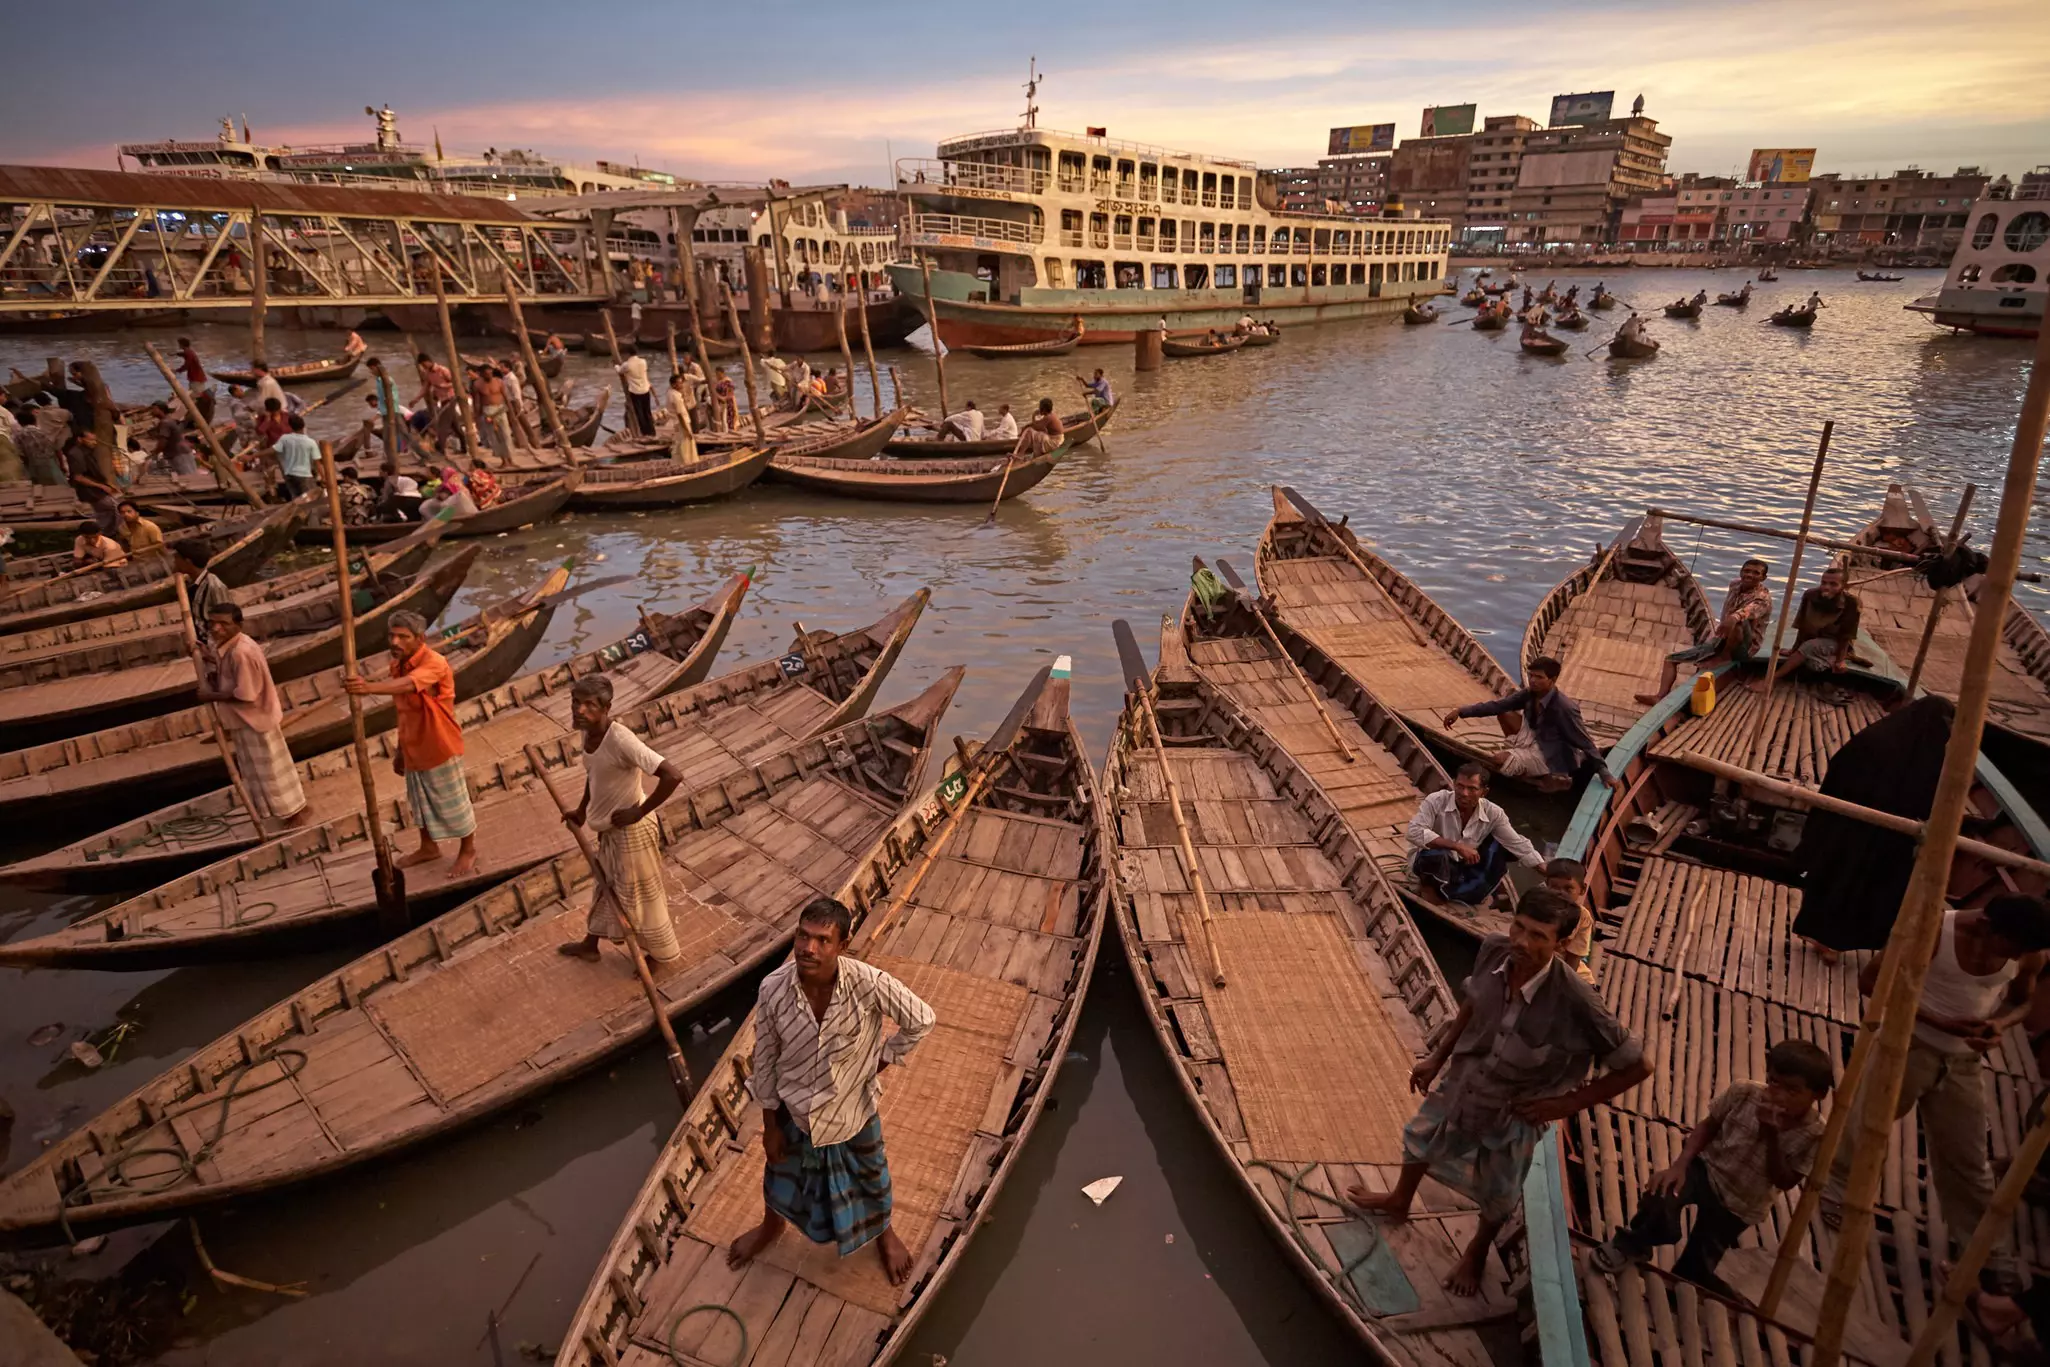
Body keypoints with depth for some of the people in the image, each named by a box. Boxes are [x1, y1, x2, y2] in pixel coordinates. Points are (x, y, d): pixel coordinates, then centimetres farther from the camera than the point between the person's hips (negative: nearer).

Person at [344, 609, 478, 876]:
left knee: (453, 801, 9)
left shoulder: (434, 663, -24)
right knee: (421, 801, 23)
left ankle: (468, 851, 28)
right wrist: (400, 749, 15)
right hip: (414, 748, 8)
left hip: (439, 748, -8)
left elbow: (408, 685, -45)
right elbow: (406, 711, 11)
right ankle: (429, 847, 44)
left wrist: (369, 687, -61)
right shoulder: (397, 664, 2)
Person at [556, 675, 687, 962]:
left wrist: (639, 812, -28)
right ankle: (590, 944, 51)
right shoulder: (586, 732, -7)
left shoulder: (620, 740, -33)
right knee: (607, 884, 28)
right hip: (609, 827, 8)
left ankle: (664, 954, 34)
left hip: (631, 830, -8)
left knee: (639, 894, 11)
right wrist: (581, 810, 12)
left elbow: (673, 775, -38)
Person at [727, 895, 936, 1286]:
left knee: (871, 1174, 26)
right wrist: (770, 1126, -2)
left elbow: (921, 1020, -17)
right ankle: (771, 1225, 64)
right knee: (780, 1173, 29)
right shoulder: (773, 989, -28)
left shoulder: (868, 982, -34)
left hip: (853, 1104, -1)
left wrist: (879, 1062, -9)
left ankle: (884, 1232, 58)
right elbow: (765, 1061, -12)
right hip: (794, 1106, 1)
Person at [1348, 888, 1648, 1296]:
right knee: (1420, 1138, 29)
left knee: (1498, 1196, 24)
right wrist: (1438, 1056, 3)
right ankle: (1399, 1201, 62)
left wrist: (1569, 1103, -19)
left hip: (1512, 1111, -4)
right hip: (1460, 1082, 4)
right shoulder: (1494, 950, -24)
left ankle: (1477, 1250, 58)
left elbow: (1637, 1066, -23)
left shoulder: (1576, 1003, -38)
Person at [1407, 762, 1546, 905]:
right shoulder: (1436, 801, -24)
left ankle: (1460, 894, -12)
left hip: (1465, 865, 5)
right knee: (1434, 856, -39)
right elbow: (1415, 832, -33)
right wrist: (1457, 846, -34)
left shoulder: (1493, 813, -13)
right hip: (1430, 859, -5)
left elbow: (1519, 845, -7)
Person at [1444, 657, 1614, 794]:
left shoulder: (1564, 708, -27)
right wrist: (1461, 711, -15)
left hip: (1551, 756, -8)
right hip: (1535, 740, 8)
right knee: (1504, 713, 4)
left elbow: (1585, 742, -21)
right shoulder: (1529, 694, -7)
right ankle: (1519, 756, 9)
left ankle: (1548, 779, -2)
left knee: (1497, 761, -23)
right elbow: (1497, 705, -6)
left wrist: (1604, 774, -20)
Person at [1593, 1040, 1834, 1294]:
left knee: (1695, 1268, 6)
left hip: (1741, 1204, 0)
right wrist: (1679, 1164, -18)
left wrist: (1772, 1136, -34)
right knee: (1661, 1196, -32)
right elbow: (1708, 1126, -5)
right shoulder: (1743, 1092, -18)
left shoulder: (1814, 1135, -20)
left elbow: (1784, 1182, -19)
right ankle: (1634, 1244, -4)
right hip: (1707, 1167, 0)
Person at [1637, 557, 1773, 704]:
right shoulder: (1735, 586, 8)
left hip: (1744, 648, -7)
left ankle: (1725, 656, -14)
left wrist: (1734, 617, -61)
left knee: (1739, 620, -41)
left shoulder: (1763, 596, -14)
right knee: (1671, 659, -2)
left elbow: (1751, 609, -40)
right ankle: (1661, 696, -25)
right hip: (1719, 642, 7)